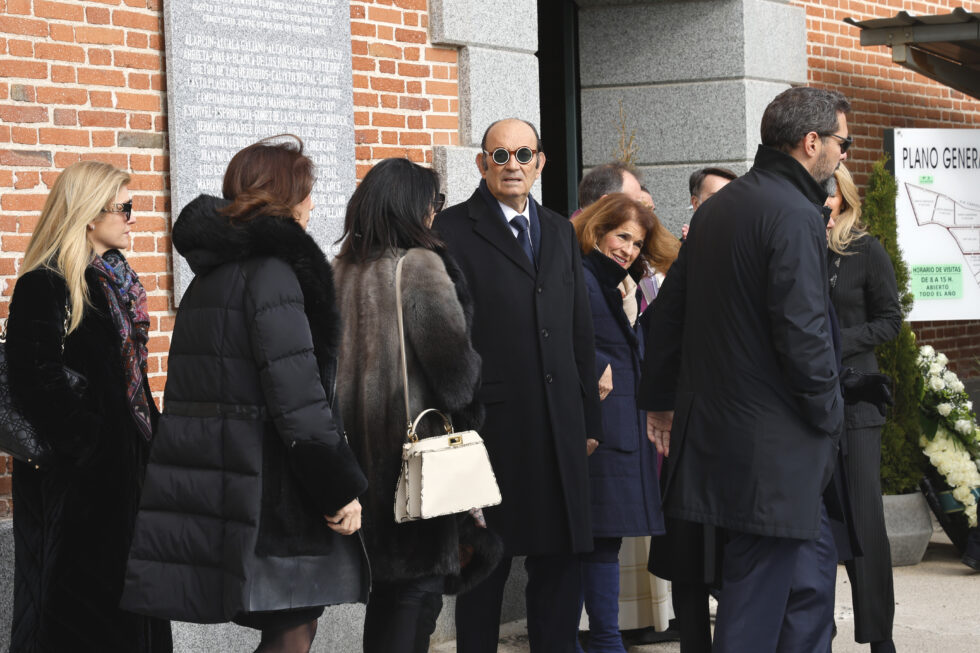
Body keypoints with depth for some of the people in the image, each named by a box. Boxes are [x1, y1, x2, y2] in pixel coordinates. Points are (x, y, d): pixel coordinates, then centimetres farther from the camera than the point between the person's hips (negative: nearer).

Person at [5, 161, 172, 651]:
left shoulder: (116, 277, 11)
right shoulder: (45, 286, -16)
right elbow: (36, 383, -23)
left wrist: (149, 435, 11)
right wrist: (88, 444, -19)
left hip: (126, 459, 8)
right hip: (78, 477, -8)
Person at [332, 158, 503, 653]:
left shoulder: (344, 270, 9)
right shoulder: (420, 266, -11)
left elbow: (337, 357, 13)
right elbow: (455, 365, -12)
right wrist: (468, 421, 4)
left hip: (363, 444, 7)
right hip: (415, 443, -7)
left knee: (388, 583, 15)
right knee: (419, 583, -3)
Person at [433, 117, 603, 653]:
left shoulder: (560, 232, 16)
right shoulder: (452, 230, -3)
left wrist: (589, 420, 13)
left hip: (559, 428, 5)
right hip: (490, 424, -5)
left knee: (561, 557, 9)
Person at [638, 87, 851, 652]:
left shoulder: (718, 207, 13)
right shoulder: (795, 215, -16)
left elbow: (669, 312, 18)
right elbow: (802, 332, -21)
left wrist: (662, 399, 24)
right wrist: (829, 414, -8)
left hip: (711, 426, 10)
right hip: (772, 439, -9)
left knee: (813, 563, 20)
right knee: (757, 600, -3)